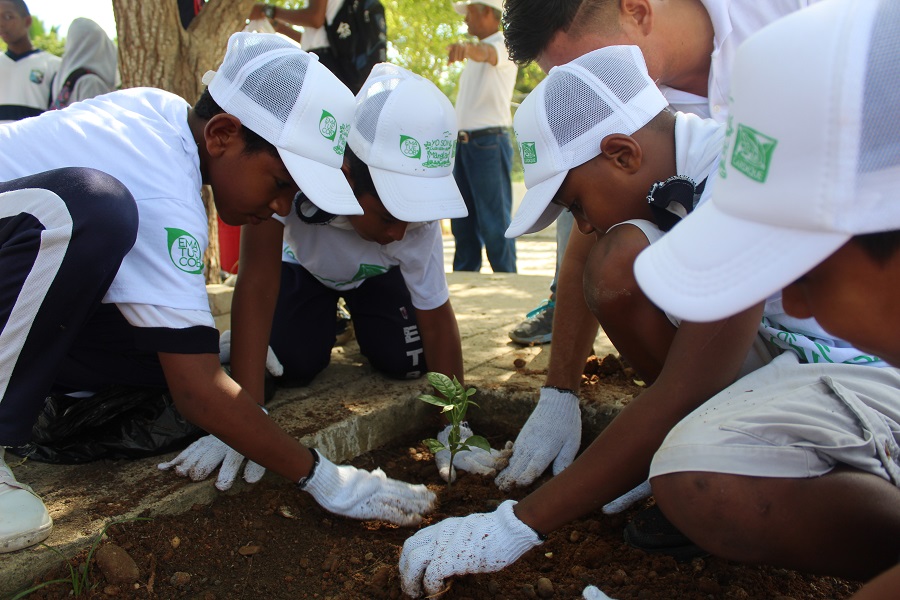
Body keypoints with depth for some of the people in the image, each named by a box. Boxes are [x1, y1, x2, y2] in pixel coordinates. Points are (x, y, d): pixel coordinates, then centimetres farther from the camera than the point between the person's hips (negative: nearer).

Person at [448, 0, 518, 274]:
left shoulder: (503, 44, -6)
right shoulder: (476, 52, 22)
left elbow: (488, 53, -31)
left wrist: (468, 48, -52)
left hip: (489, 143, -9)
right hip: (464, 143, 9)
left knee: (494, 220, -6)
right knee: (462, 219, 11)